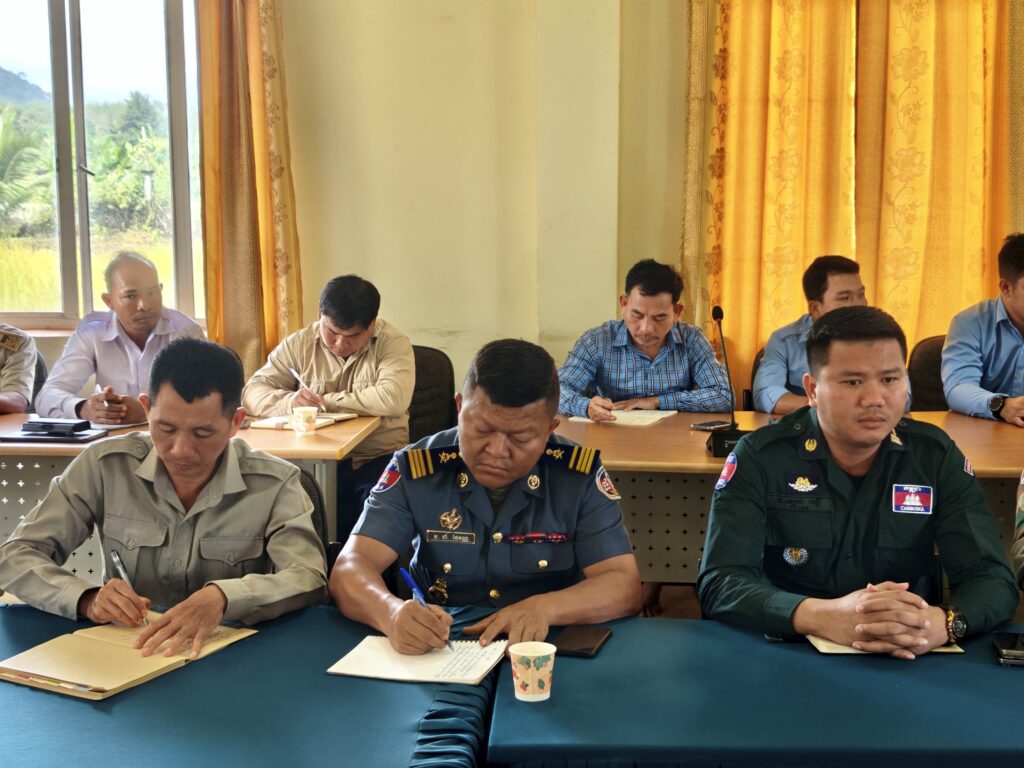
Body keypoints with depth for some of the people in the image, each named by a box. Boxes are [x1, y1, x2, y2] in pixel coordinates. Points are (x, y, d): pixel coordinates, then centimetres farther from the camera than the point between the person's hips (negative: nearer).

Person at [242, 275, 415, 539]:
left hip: (377, 460, -2)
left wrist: (327, 401, -12)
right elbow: (253, 392, 2)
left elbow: (393, 399, -21)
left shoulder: (392, 343, -3)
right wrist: (287, 401, -21)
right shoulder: (298, 345, 7)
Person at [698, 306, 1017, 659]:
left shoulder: (936, 456, 1)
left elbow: (994, 579, -5)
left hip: (909, 663, 2)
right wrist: (824, 617, -34)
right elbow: (719, 584, -17)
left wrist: (942, 623, -28)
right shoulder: (759, 458, -8)